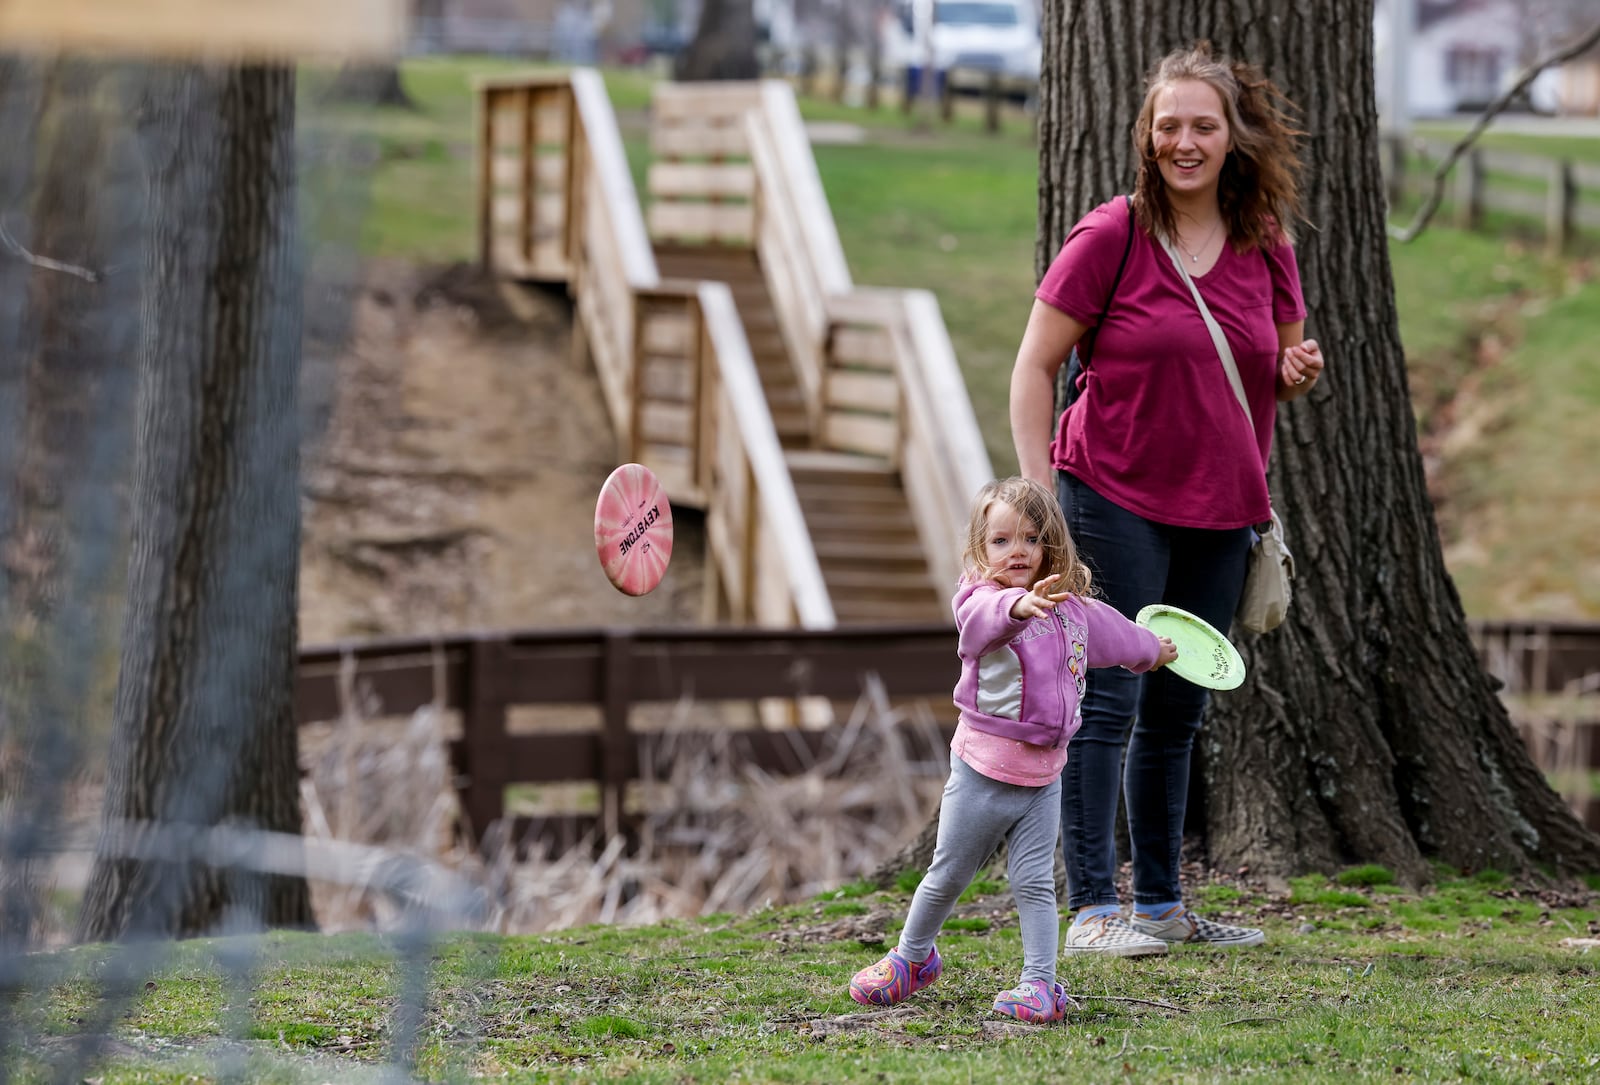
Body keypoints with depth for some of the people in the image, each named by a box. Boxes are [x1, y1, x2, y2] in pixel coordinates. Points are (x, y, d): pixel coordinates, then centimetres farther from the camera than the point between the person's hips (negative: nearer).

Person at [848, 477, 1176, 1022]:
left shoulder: (1074, 610, 5)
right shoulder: (980, 602, -15)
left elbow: (1112, 632, 28)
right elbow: (989, 617, -41)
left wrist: (1152, 649, 47)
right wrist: (1019, 605, -64)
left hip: (1042, 777, 3)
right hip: (983, 772, -3)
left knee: (1034, 883, -2)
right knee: (948, 876, 10)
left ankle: (1040, 982, 2)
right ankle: (912, 956, 31)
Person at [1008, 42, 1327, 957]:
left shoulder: (1267, 248, 6)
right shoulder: (1111, 238, -8)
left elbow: (1282, 362, 19)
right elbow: (1036, 367, -5)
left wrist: (1299, 374, -5)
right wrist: (1038, 494, -12)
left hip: (1220, 511, 5)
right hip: (1114, 501, -5)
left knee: (1179, 710, 12)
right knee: (1107, 702, -8)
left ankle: (1162, 903, 20)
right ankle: (1093, 908, -6)